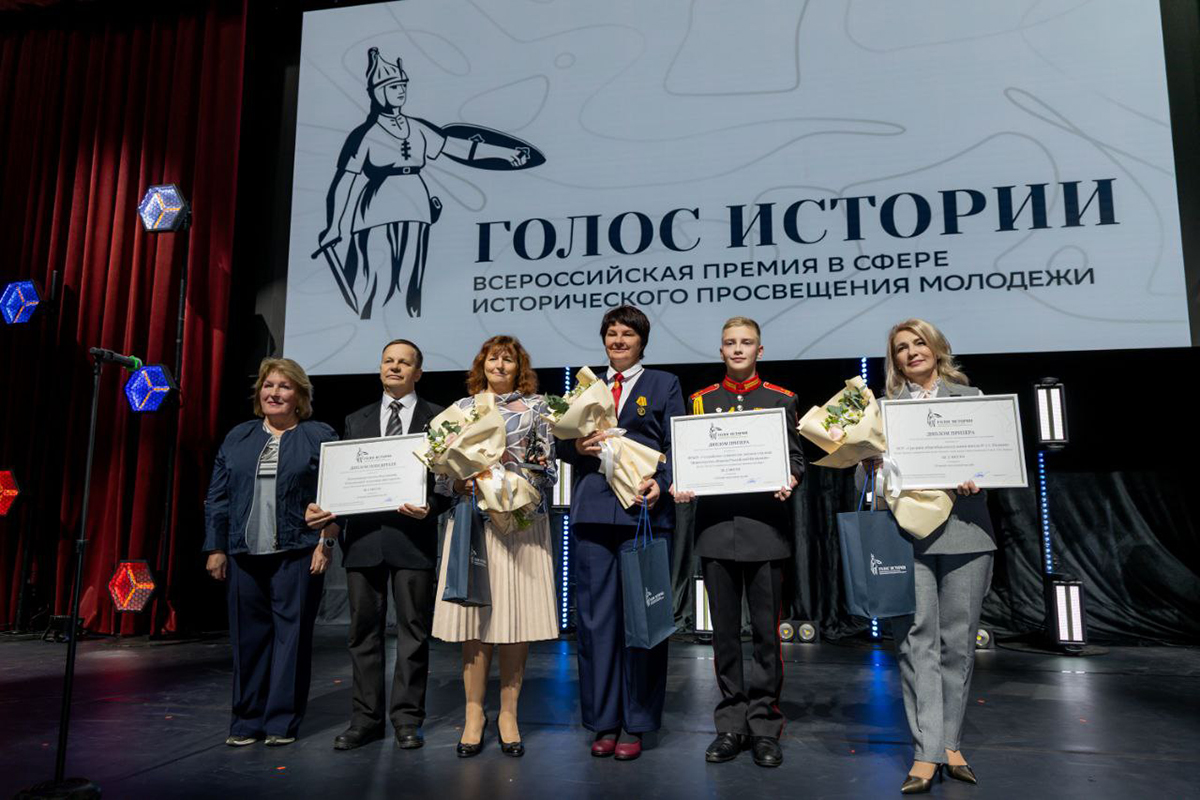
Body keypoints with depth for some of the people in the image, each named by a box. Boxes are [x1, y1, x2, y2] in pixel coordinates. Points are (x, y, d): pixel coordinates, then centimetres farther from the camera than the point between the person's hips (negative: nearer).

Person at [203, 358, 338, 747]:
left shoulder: (320, 436, 3)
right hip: (244, 554, 4)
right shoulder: (238, 437, 14)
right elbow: (218, 497, 13)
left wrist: (326, 543, -9)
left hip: (297, 554, -3)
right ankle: (247, 721, 18)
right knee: (248, 636, 7)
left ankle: (282, 721, 11)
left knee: (291, 634, 1)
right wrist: (216, 548, 8)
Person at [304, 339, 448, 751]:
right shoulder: (356, 421, 17)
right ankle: (366, 717, 18)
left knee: (413, 630, 3)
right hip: (364, 536, 3)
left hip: (412, 536, -3)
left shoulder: (438, 418, 5)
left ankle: (407, 717, 14)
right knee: (365, 631, 8)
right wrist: (322, 509, -3)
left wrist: (430, 508, -18)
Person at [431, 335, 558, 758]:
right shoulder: (462, 408, 14)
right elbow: (444, 470, 10)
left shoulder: (536, 406, 10)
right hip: (472, 520, 1)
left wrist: (512, 463, -10)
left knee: (516, 613, 0)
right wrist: (461, 484, -9)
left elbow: (548, 467, 5)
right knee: (474, 614, 0)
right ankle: (474, 713, 11)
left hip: (522, 520, -1)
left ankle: (508, 714, 11)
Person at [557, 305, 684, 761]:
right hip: (593, 514, 3)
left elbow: (676, 445, 3)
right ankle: (602, 722, 16)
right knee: (595, 617, 4)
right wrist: (577, 447, -7)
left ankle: (635, 725, 13)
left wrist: (660, 483, -14)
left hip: (644, 511, -2)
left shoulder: (664, 385, 12)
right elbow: (563, 444, 16)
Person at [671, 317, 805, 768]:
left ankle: (764, 725, 15)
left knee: (766, 630, 2)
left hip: (765, 527, -1)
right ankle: (732, 725, 19)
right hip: (715, 526, 2)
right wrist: (679, 486, -7)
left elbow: (795, 456, 6)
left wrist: (790, 481, -14)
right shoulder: (701, 401, 13)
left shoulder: (781, 400, 9)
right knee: (725, 631, 8)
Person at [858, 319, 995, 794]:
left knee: (958, 640, 5)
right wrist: (878, 476, -12)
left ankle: (950, 741, 18)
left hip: (963, 530, 1)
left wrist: (975, 477, -10)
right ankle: (927, 751, -2)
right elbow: (869, 467, 10)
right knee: (917, 639, -5)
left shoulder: (968, 397, 15)